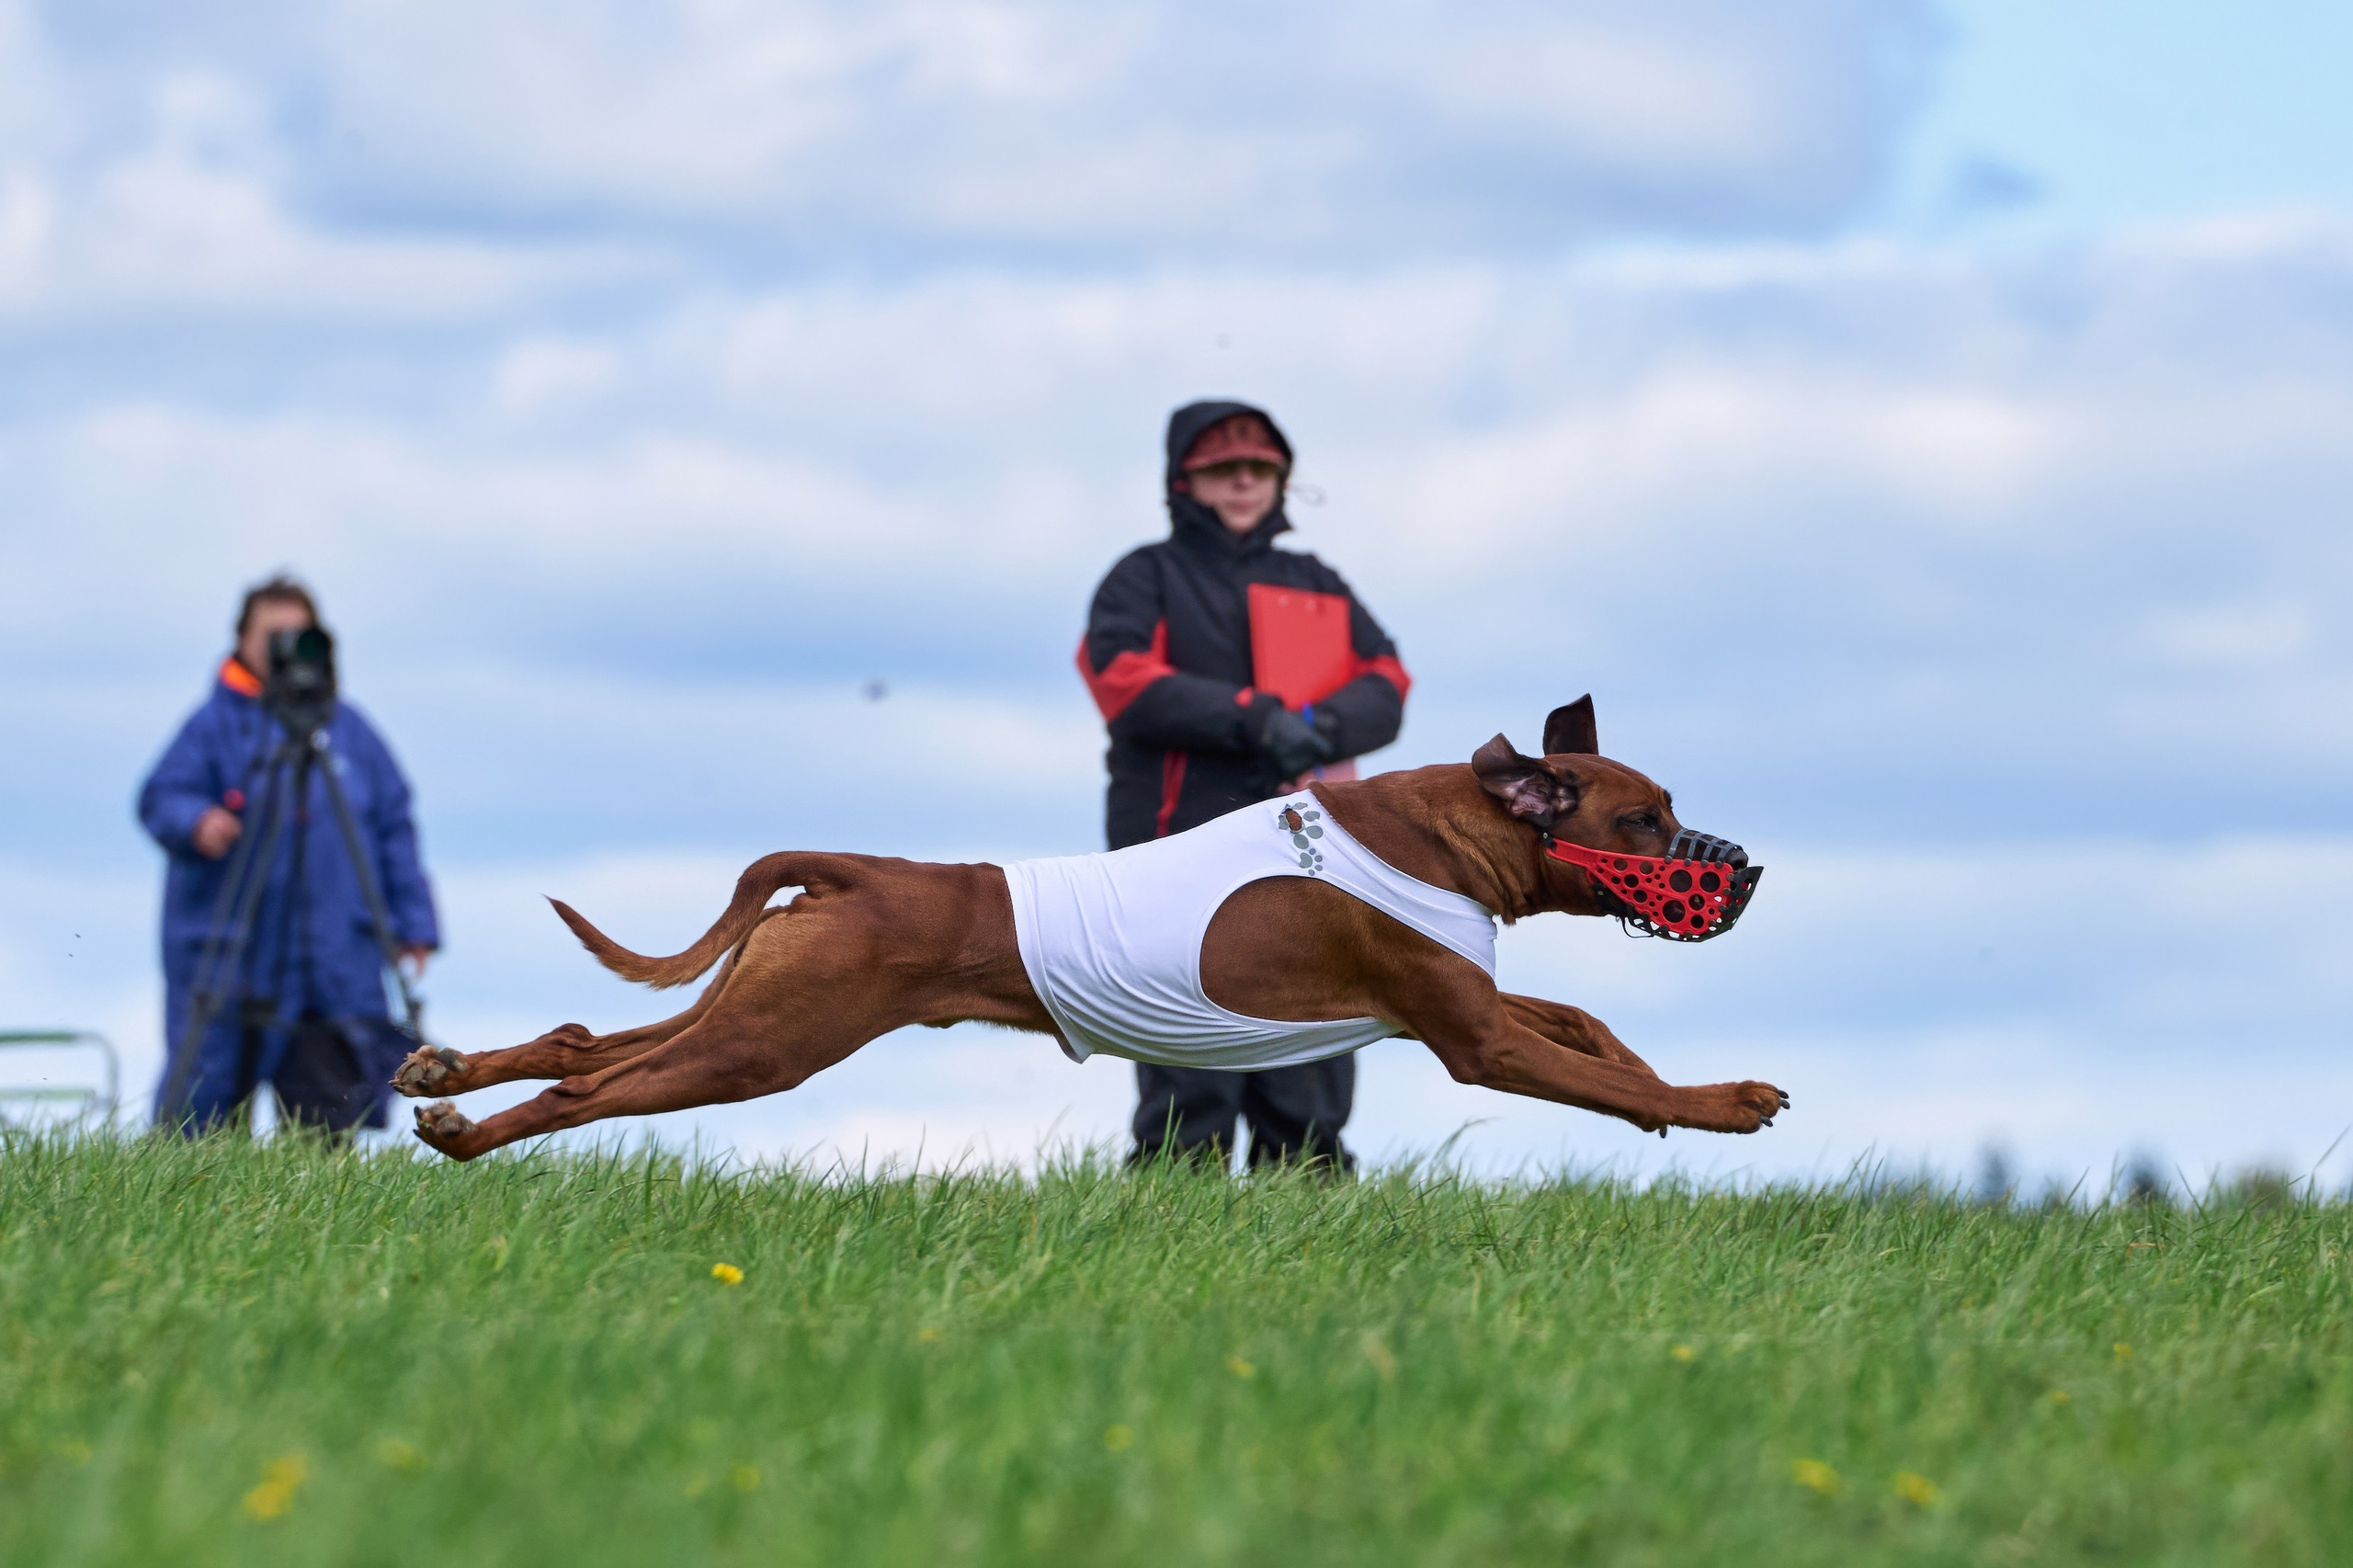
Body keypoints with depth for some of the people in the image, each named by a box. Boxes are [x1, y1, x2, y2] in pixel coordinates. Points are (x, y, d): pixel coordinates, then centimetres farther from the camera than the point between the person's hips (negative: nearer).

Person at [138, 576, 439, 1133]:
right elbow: (161, 800, -5)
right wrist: (195, 821, -28)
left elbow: (394, 830, 16)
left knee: (327, 1120, -1)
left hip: (338, 959, 3)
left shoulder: (348, 728, 14)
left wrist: (412, 923, 10)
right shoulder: (214, 725, 4)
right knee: (201, 1098, -7)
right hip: (226, 958, -3)